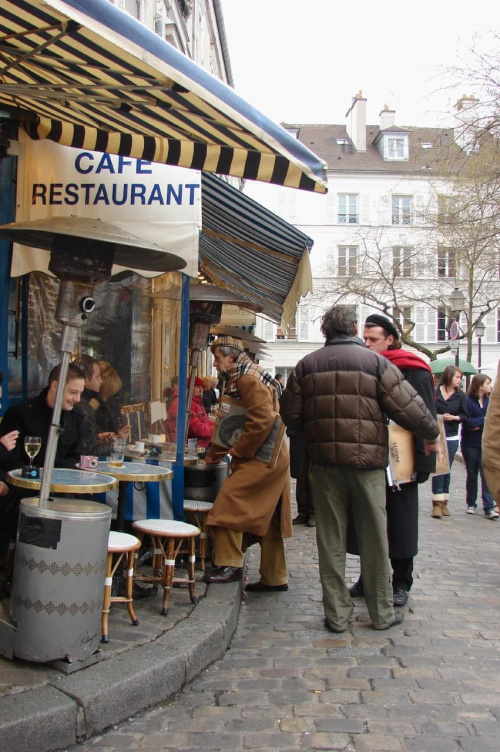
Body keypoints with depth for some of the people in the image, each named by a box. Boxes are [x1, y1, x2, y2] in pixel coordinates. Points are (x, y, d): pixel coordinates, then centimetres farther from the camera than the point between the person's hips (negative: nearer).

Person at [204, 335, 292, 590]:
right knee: (265, 520, 13)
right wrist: (214, 452, 17)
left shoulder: (249, 379, -15)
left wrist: (238, 451, -17)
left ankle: (230, 564, -9)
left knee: (228, 502, -15)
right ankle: (274, 577, 21)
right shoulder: (238, 379, 19)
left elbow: (263, 420, -26)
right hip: (269, 461, 11)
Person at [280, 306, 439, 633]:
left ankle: (336, 614, 14)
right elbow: (408, 406, -6)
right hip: (367, 460, -2)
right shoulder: (375, 362, -5)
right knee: (374, 538, 8)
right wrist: (432, 433, 11)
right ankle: (382, 613, 19)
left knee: (331, 538, 9)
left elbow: (291, 415, 5)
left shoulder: (306, 365, 4)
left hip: (324, 462, 3)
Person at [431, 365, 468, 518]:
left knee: (446, 469, 8)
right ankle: (437, 502, -3)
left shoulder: (460, 396, 5)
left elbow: (464, 415, 6)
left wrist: (454, 417, -11)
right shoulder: (434, 392, -2)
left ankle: (443, 502, 16)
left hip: (451, 437, 2)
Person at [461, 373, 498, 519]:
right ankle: (471, 504, 22)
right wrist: (485, 420, -10)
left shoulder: (490, 401, 6)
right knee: (472, 474, 10)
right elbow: (467, 422, -14)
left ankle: (489, 507, -8)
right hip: (470, 443, -2)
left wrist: (478, 424, -12)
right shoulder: (467, 401, -7)